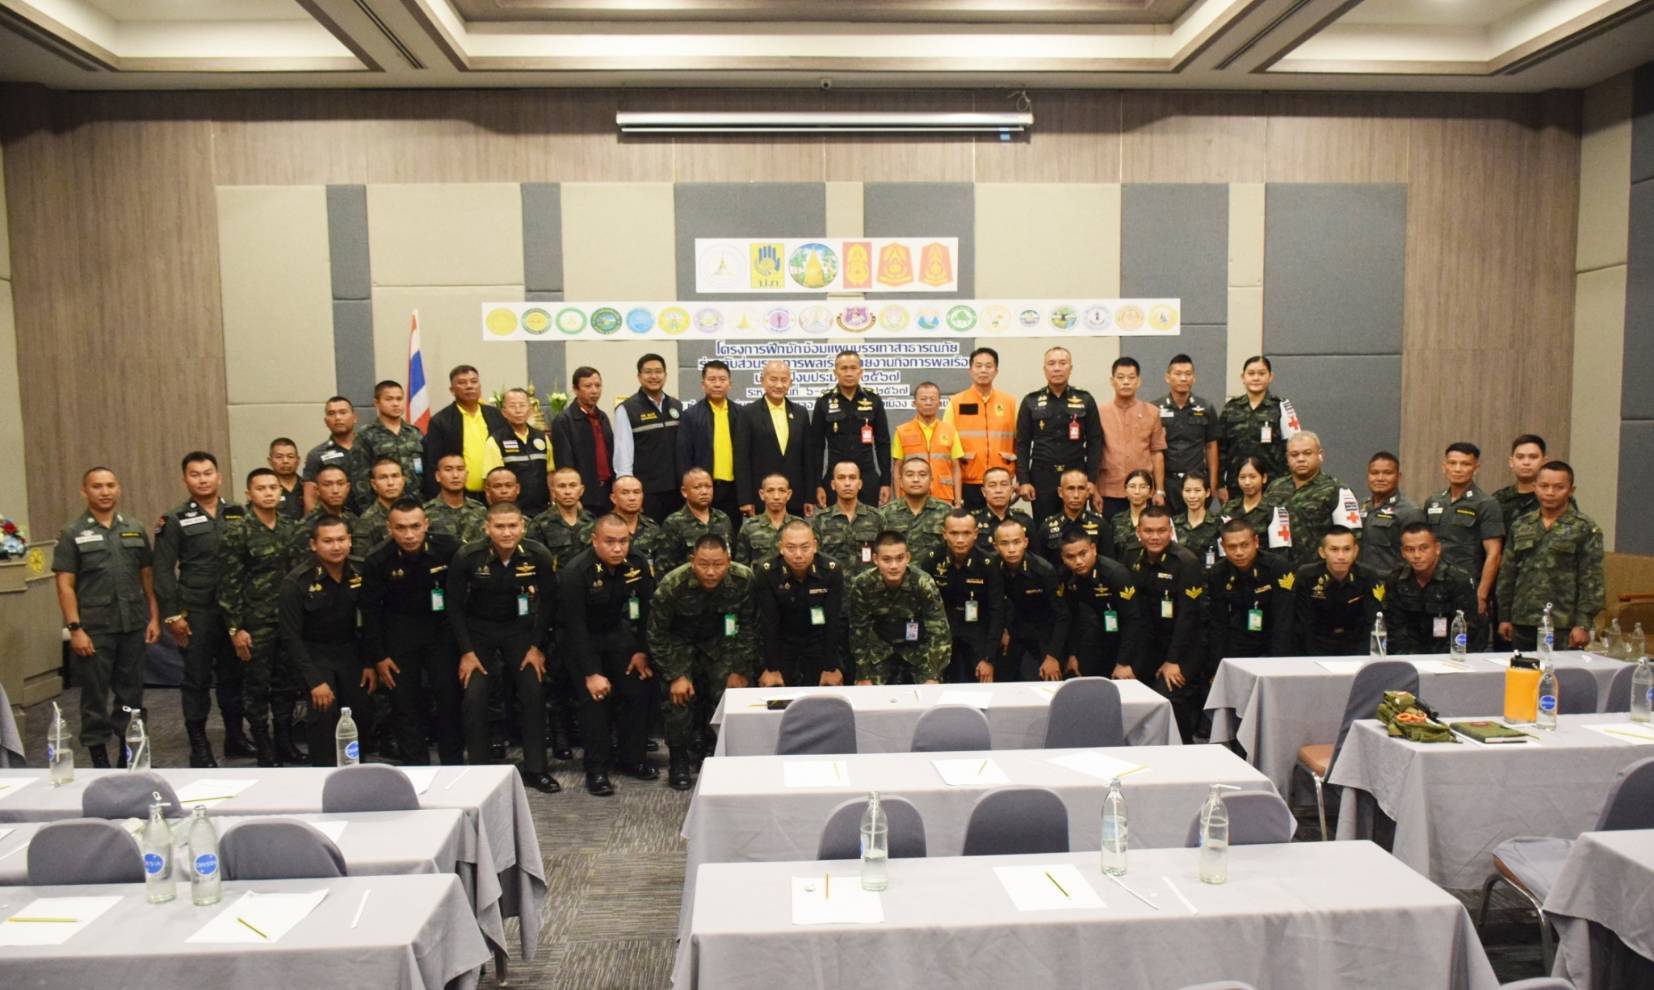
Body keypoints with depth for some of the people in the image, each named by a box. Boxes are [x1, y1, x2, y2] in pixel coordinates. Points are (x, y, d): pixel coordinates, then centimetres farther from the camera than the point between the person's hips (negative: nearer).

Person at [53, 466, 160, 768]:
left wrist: (154, 617, 4)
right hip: (94, 629, -3)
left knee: (131, 691, 11)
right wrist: (75, 628, -11)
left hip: (133, 627, 3)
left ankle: (130, 752, 23)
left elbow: (148, 577, 11)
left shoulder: (135, 529, 8)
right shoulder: (73, 533, 0)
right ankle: (98, 756, 16)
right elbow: (65, 585, -4)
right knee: (95, 695, 6)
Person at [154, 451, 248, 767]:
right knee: (198, 678, 3)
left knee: (233, 674, 10)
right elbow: (163, 570, -2)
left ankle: (235, 737, 22)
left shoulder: (237, 513, 8)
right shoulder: (175, 520, 0)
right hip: (196, 613, -3)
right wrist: (172, 614, -8)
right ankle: (199, 746, 13)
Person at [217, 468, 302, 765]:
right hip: (256, 623, -4)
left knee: (287, 682, 12)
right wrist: (235, 628, -12)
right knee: (257, 686, 5)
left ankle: (285, 742, 25)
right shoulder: (237, 532, -8)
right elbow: (229, 584, -9)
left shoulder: (291, 527, 6)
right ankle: (265, 751, 16)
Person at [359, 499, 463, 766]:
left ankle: (454, 762, 12)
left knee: (449, 695, -3)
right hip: (399, 629, 0)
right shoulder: (377, 560, -16)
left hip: (441, 625, 0)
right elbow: (370, 611, -5)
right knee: (404, 701, 2)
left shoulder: (448, 547, -18)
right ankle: (415, 764, 15)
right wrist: (377, 657, -3)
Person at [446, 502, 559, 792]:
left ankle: (535, 768, 6)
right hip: (477, 629, -1)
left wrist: (536, 646, -7)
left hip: (518, 628, 1)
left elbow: (547, 602, -4)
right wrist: (467, 652, -12)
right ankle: (478, 769, 3)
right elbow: (453, 604, -10)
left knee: (533, 692, -9)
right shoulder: (467, 557, -21)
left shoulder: (538, 556, -18)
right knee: (473, 695, -14)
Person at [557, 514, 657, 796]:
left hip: (616, 632, 5)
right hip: (580, 638, -4)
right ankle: (596, 769, -2)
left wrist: (642, 651, -6)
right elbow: (575, 626, -26)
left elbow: (647, 610, -2)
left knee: (640, 688, -4)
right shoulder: (575, 572, -27)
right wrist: (591, 674, -26)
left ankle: (632, 759, 14)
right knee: (596, 697, -17)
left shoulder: (637, 565, -13)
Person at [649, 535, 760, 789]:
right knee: (680, 695, -16)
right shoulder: (672, 585, -31)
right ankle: (678, 760, 4)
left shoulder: (744, 579, -27)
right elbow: (657, 635, -16)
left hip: (719, 640, 2)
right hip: (680, 641, -2)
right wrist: (675, 676, -16)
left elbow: (749, 626, -11)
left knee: (729, 691, -11)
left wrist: (741, 670, -10)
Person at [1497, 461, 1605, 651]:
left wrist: (1583, 624, -12)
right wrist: (1505, 616, 10)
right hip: (1523, 624, 4)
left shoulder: (1585, 529, -1)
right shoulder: (1520, 526, 11)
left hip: (1563, 627, -4)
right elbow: (1508, 574, 13)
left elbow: (1591, 581, -6)